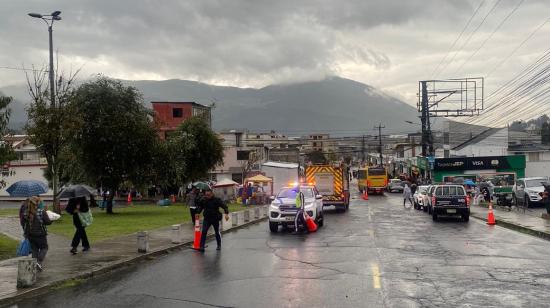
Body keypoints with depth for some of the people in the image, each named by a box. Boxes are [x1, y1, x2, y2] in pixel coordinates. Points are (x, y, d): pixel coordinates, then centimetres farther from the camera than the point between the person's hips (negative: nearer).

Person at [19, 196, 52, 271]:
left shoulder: (25, 212, -5)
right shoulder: (41, 211, -17)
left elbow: (23, 223, 1)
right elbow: (48, 222, -12)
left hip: (30, 234, 4)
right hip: (40, 234, -4)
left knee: (34, 249, 17)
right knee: (44, 248, 13)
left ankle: (34, 264, 18)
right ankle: (39, 262, -5)